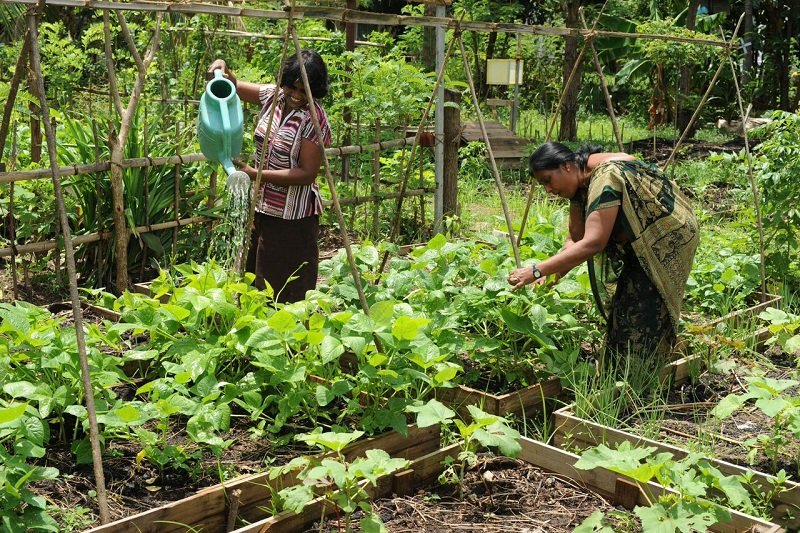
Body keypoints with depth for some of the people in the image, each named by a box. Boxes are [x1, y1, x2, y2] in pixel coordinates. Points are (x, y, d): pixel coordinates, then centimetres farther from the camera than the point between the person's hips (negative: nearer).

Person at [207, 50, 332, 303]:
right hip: (261, 207, 8)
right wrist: (222, 68, -5)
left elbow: (307, 173, -20)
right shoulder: (273, 95, 2)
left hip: (292, 216, -8)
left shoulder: (314, 119, -17)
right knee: (255, 280, 16)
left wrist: (256, 174, -25)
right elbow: (234, 87, 18)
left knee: (287, 292, -1)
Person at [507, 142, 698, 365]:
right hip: (642, 243, 10)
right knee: (626, 305, 13)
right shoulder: (581, 182, -1)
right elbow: (575, 239, 1)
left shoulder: (606, 176, -29)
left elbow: (592, 244, -38)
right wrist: (551, 274, -16)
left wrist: (537, 271, -38)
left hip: (668, 238, -10)